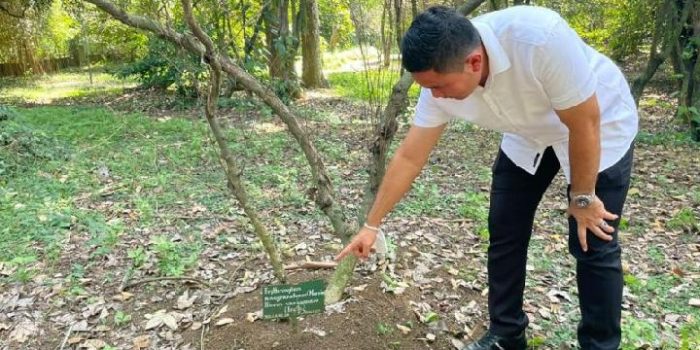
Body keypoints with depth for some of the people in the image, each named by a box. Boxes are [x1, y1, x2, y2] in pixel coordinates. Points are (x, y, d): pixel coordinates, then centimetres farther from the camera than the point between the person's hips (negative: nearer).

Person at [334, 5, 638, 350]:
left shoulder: (541, 38, -41)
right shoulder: (442, 77, -23)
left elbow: (585, 124, -28)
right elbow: (409, 157, -14)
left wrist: (582, 198, -16)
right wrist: (371, 224, -8)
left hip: (600, 126, -4)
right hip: (529, 135, 5)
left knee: (593, 245, -5)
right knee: (504, 233, 2)